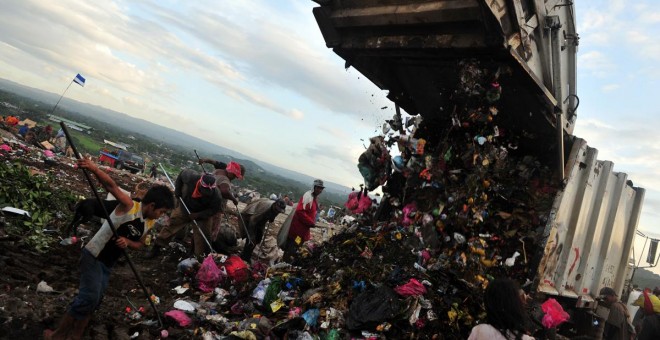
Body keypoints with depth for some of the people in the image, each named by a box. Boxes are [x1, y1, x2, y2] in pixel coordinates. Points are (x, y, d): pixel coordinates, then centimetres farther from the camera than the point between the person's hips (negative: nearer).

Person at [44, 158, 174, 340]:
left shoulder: (149, 223, -1)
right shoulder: (129, 206, -21)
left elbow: (139, 244, 10)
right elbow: (111, 185, -35)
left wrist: (127, 242, -14)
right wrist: (94, 169, -52)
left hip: (108, 263, 8)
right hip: (93, 256, -7)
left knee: (94, 300, 13)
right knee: (89, 297, -12)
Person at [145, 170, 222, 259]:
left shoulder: (215, 194, -35)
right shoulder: (191, 177, -35)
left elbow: (214, 209, -20)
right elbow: (182, 174, -11)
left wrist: (198, 215, -29)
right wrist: (177, 189, -12)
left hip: (202, 214, -1)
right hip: (184, 207, 2)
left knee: (201, 236, -3)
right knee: (172, 224, 4)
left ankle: (199, 258, 13)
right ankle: (156, 248, 19)